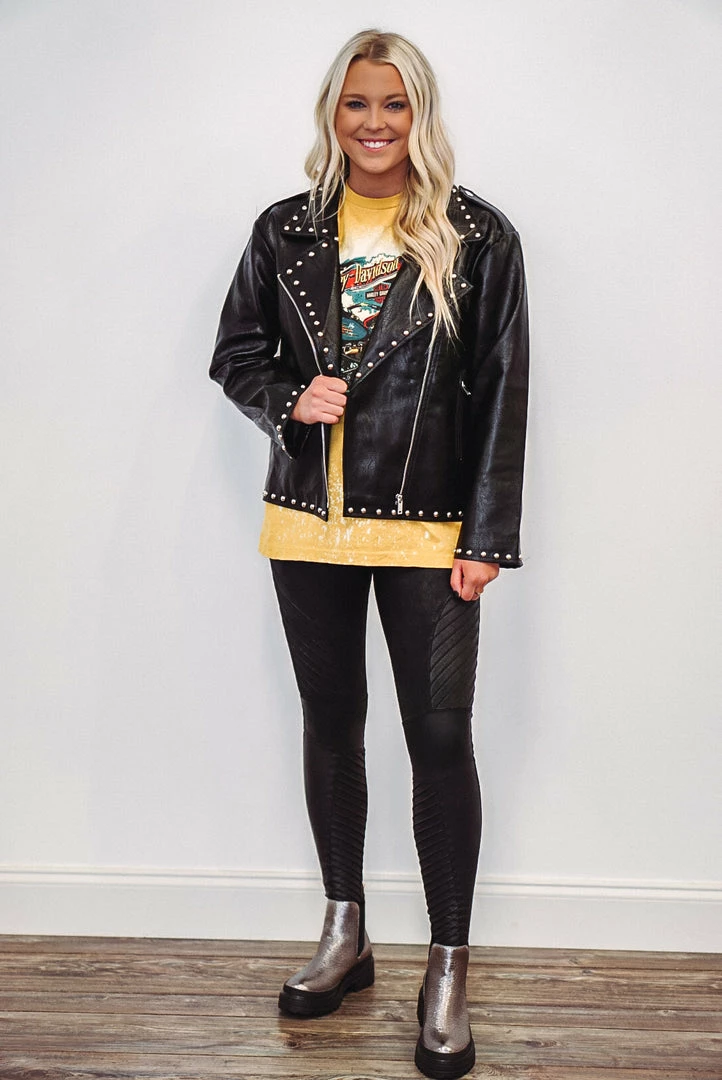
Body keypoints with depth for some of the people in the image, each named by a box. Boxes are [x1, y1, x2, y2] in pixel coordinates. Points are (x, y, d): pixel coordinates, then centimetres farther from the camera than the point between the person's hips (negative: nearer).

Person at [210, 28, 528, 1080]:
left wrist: (489, 537, -8)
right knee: (331, 723, 13)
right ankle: (346, 935, 32)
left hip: (427, 530, -3)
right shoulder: (286, 231, 6)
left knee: (441, 737, 0)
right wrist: (290, 400, -9)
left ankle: (448, 969, 16)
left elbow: (502, 392, -4)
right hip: (308, 525, 4)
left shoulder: (476, 236, -2)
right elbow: (236, 354, 13)